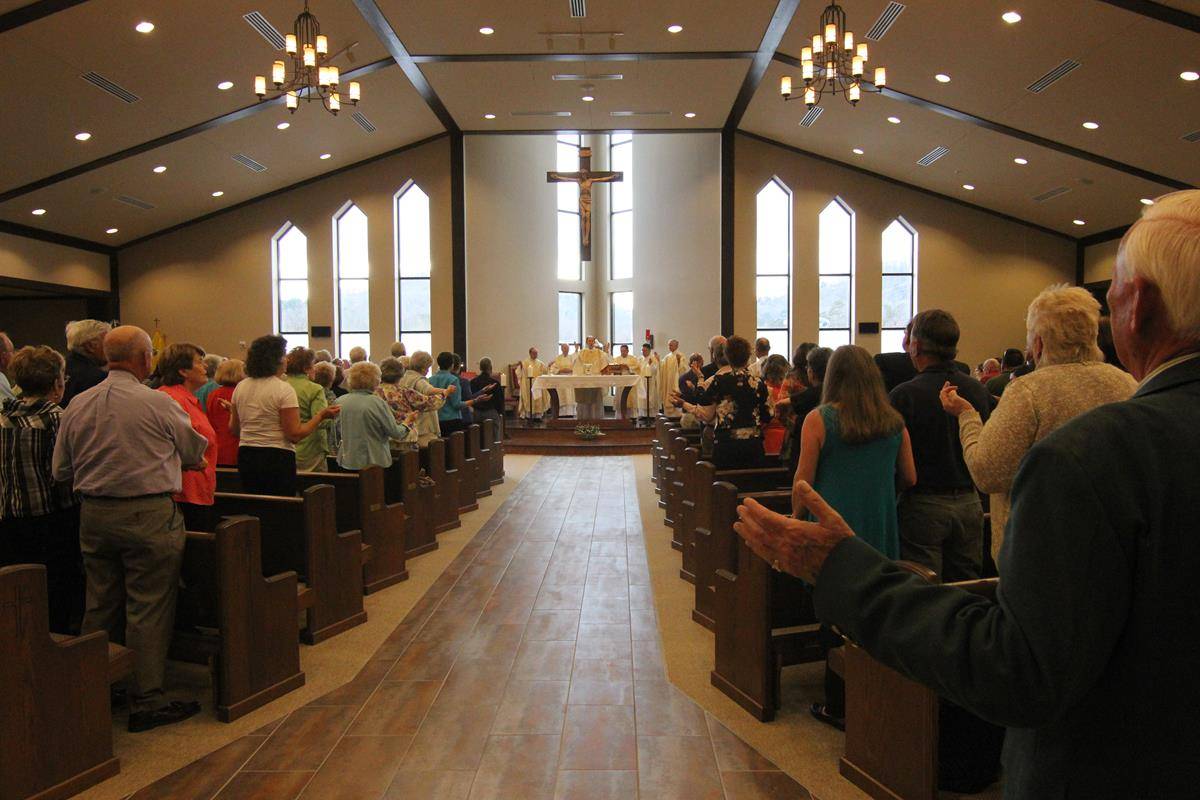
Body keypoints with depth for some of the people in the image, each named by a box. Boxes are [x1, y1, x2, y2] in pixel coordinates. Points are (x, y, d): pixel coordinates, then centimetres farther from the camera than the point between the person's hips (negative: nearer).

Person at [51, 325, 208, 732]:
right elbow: (196, 452, 1)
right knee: (148, 610, 2)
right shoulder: (157, 403, -13)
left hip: (94, 514, 6)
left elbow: (62, 470, 9)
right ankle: (146, 702, 9)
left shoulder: (77, 405, 3)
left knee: (99, 607, 17)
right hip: (149, 515, -6)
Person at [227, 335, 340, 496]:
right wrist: (321, 416, -8)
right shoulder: (284, 389, -11)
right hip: (277, 457, -6)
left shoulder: (240, 387, 6)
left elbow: (233, 429, 13)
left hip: (246, 457, 6)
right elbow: (295, 434, -16)